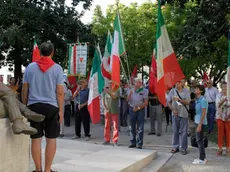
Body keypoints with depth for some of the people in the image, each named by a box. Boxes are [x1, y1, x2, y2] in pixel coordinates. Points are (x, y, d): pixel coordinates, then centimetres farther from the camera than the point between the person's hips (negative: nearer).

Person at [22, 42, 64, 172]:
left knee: (36, 139, 7)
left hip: (34, 106, 2)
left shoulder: (30, 67, 6)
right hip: (51, 106, -2)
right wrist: (61, 110, 0)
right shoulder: (57, 68, 0)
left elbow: (24, 90, 7)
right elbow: (60, 92, -4)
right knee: (51, 139, 6)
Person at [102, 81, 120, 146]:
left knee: (115, 126, -4)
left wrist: (108, 92, -30)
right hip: (107, 111, 3)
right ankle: (107, 140, 17)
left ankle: (115, 141, 2)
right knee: (107, 126, 7)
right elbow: (103, 101, 8)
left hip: (114, 111, -3)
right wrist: (106, 108, -4)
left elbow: (114, 97, -21)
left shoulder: (116, 91, -2)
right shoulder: (105, 91, 8)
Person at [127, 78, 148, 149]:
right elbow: (128, 100, 0)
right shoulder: (131, 90, 10)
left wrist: (138, 108, -11)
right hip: (132, 109, 3)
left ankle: (139, 144, 1)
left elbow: (146, 103, -3)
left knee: (140, 128, -3)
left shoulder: (144, 91, 1)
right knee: (132, 127, 8)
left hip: (140, 110, -3)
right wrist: (130, 94, -18)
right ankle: (133, 143, 16)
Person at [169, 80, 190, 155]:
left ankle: (183, 148, 8)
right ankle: (175, 147, 19)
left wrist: (179, 99, -22)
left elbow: (187, 102, -11)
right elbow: (169, 102, 6)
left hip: (184, 114, -2)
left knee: (183, 132, 1)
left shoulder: (186, 91, -3)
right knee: (175, 131, 8)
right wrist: (173, 109, -7)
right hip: (175, 114, 3)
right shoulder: (172, 91, 3)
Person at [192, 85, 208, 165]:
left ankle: (202, 159, 4)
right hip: (197, 122, 10)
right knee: (199, 140, 14)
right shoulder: (197, 100, 13)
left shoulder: (203, 100, -16)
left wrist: (200, 125, -21)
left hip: (201, 123, -10)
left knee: (200, 140, -4)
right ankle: (202, 157, 23)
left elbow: (203, 113, -19)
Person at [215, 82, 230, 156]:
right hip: (220, 117, 1)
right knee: (220, 133, 5)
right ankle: (220, 149, 14)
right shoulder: (219, 96, -2)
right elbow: (218, 106, -12)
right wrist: (223, 101, -30)